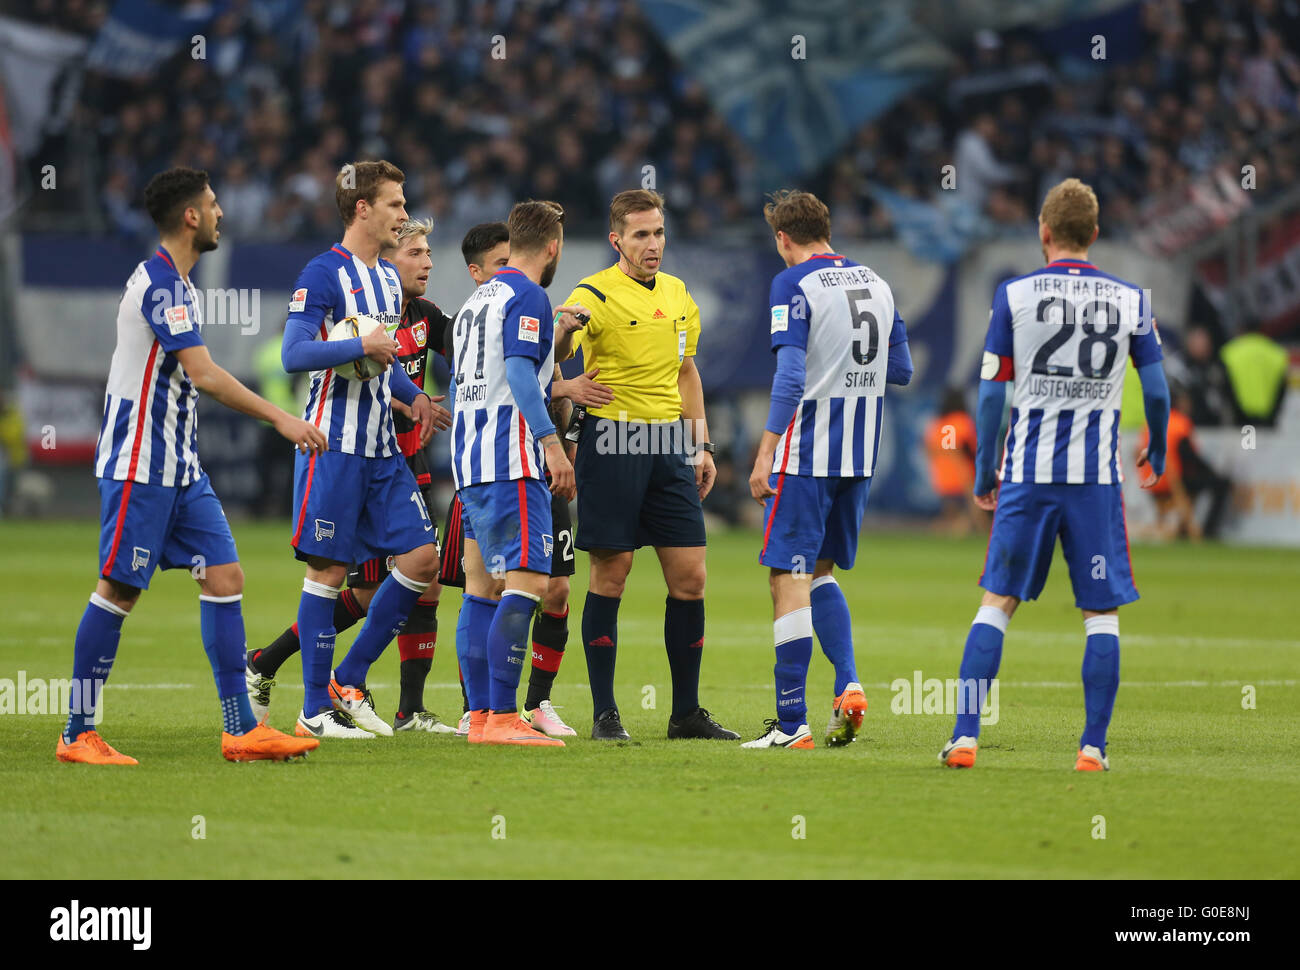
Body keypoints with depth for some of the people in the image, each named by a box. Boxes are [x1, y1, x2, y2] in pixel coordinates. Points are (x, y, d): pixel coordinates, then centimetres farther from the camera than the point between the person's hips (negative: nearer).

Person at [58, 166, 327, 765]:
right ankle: (77, 736, 1)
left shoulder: (178, 284, 15)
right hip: (139, 463, -9)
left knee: (224, 577, 2)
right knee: (119, 591, -6)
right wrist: (280, 418, -23)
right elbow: (203, 374, -24)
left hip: (181, 468, 9)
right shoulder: (157, 282, -16)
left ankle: (241, 730, 1)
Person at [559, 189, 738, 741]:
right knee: (610, 575, -4)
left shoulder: (678, 296, 15)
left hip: (668, 445, 6)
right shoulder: (595, 295, -6)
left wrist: (702, 446, 19)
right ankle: (604, 713, 3)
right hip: (611, 441, -6)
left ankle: (687, 713, 11)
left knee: (689, 576, 3)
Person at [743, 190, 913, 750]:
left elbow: (790, 377, -17)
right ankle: (848, 685, 2)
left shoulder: (794, 284, -9)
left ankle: (792, 724, -6)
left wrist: (765, 454, -15)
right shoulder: (876, 284, 11)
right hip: (860, 455, 7)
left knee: (789, 578, -3)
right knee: (820, 572, 20)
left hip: (806, 451, -7)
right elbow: (901, 371, 16)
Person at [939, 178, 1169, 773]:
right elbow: (1156, 390, 5)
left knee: (998, 601, 6)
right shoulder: (1130, 299, 2)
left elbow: (991, 393, 0)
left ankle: (965, 737, 0)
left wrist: (984, 473, 10)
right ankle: (1093, 746, 3)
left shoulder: (1014, 295, 0)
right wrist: (1156, 455, 24)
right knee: (1102, 612, 7)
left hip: (1028, 472, 0)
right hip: (1097, 476, 0)